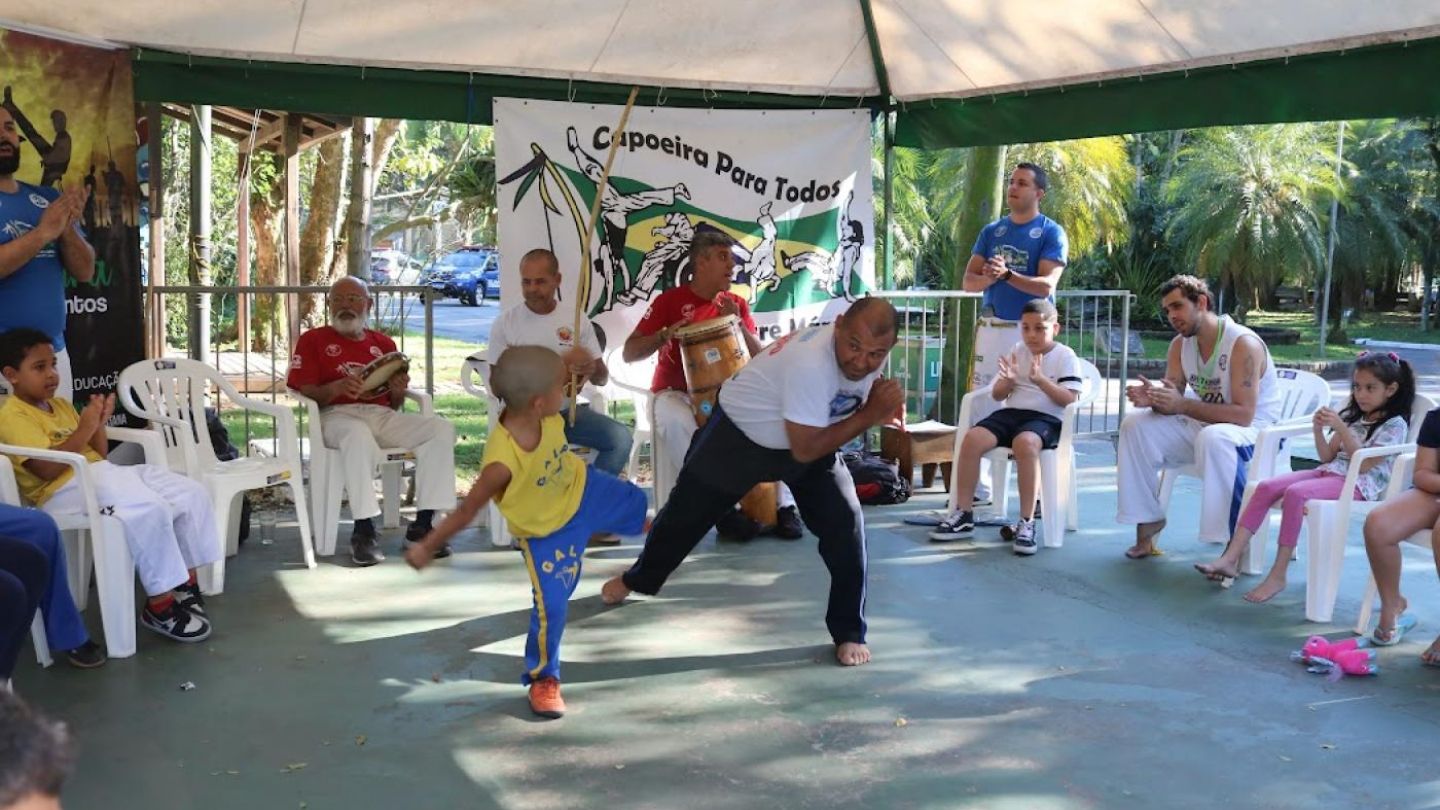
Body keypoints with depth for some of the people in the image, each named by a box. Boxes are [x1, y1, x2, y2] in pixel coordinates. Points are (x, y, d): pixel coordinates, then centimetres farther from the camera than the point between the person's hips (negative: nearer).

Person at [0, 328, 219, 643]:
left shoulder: (61, 405, 21)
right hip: (65, 490, -9)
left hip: (102, 475, 9)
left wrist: (99, 424, 2)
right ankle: (160, 605, -23)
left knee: (192, 494, -2)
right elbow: (47, 468, -20)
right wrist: (84, 430, -17)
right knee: (150, 510, -33)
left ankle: (184, 582, 5)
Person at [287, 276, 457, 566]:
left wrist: (398, 391, -2)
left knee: (441, 429, -20)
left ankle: (422, 525, -21)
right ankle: (363, 531, -32)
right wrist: (337, 386, -19)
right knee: (359, 435, -40)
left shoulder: (383, 343, 24)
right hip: (337, 415, -4)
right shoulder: (313, 340, 13)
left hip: (382, 415, 4)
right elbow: (303, 393, 0)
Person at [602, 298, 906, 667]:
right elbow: (805, 451, -35)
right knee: (687, 512, 16)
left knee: (846, 522, -12)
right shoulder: (811, 362, -41)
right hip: (738, 432, -5)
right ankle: (638, 578, 46)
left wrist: (881, 407, -23)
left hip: (813, 436, 5)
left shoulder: (868, 354, -19)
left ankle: (849, 632, 5)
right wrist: (870, 414, -35)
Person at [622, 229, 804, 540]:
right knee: (677, 423, -38)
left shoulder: (736, 304, 8)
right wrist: (665, 334, -25)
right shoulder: (670, 300, -5)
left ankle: (784, 505, -18)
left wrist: (737, 324, -13)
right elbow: (629, 354, -7)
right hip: (676, 393, -4)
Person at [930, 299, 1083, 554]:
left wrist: (1040, 380, -22)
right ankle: (963, 514, -12)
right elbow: (997, 395, 14)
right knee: (972, 439, -22)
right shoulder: (1016, 352, 15)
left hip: (1046, 418, -5)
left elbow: (1069, 399, -10)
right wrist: (1008, 381, -8)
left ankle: (1026, 523, -32)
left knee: (1025, 442, -40)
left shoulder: (1066, 356, 1)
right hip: (1011, 412, 5)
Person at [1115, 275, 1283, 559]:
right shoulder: (1180, 344, 1)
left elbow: (1243, 415, -28)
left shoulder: (1243, 344, -22)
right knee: (1135, 424, -6)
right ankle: (1148, 519, 3)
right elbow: (1173, 403, -3)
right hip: (1205, 425, 8)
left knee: (1213, 437, -39)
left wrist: (1183, 405, -34)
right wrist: (1153, 399, -27)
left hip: (1254, 430, -7)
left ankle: (1236, 541, -33)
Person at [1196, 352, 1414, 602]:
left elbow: (1363, 465, -14)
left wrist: (1341, 429, -18)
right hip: (1330, 472, 8)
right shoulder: (1354, 417, 20)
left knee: (1295, 493, -33)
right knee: (1266, 487, -15)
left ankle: (1278, 575, -29)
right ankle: (1231, 558, -23)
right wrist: (1318, 430, -1)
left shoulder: (1395, 425, -2)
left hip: (1360, 484, -8)